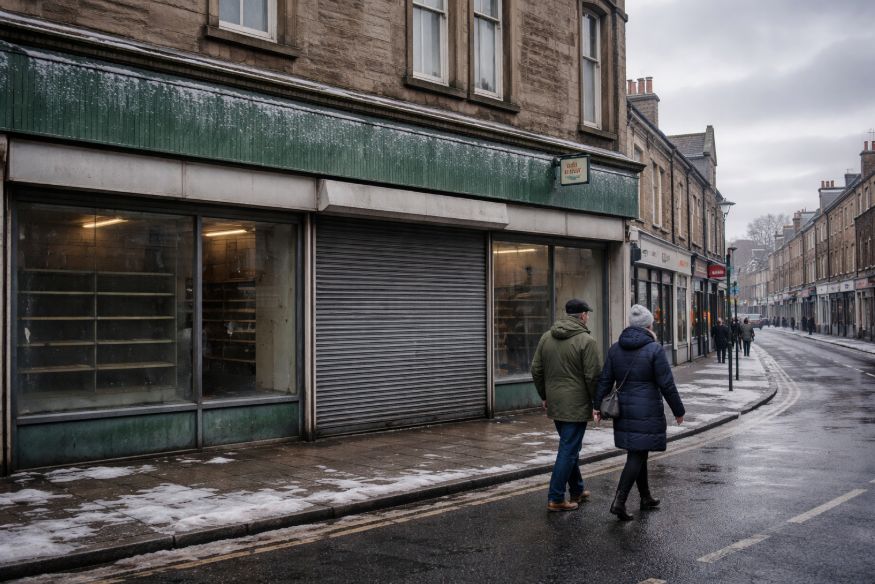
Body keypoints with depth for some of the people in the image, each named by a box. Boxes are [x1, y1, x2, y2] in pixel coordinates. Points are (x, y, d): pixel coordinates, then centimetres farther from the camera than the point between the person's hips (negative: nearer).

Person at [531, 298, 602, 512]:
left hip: (554, 404, 7)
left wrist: (544, 396, 19)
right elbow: (594, 376, -15)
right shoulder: (586, 341, -14)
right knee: (568, 450, -1)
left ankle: (577, 490, 30)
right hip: (576, 406, -7)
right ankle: (556, 499, 1)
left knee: (569, 447, 20)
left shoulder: (546, 337, 7)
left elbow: (536, 370, 11)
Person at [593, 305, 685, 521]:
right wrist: (678, 410, 0)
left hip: (624, 411, 6)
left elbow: (605, 380, 3)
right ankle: (619, 501, -10)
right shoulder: (654, 349, -12)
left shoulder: (615, 348, 5)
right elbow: (667, 385, -10)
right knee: (637, 456, -3)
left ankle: (646, 497, 30)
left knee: (638, 453, 18)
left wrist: (598, 405, 7)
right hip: (648, 412, -6)